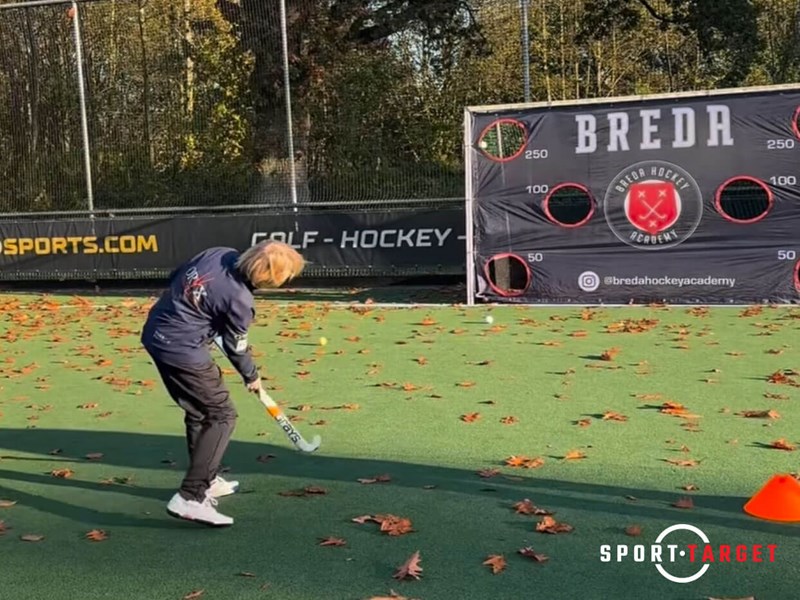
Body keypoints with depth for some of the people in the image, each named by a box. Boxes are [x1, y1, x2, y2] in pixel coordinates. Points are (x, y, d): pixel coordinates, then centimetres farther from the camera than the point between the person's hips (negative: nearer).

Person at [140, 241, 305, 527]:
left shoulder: (218, 253, -2)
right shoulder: (240, 301, -20)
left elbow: (175, 276, 12)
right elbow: (236, 348, -4)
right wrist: (252, 377, 15)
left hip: (155, 333, 9)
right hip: (181, 351, -9)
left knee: (200, 410, 23)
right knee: (221, 416, -1)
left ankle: (206, 480, 37)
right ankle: (190, 498, -8)